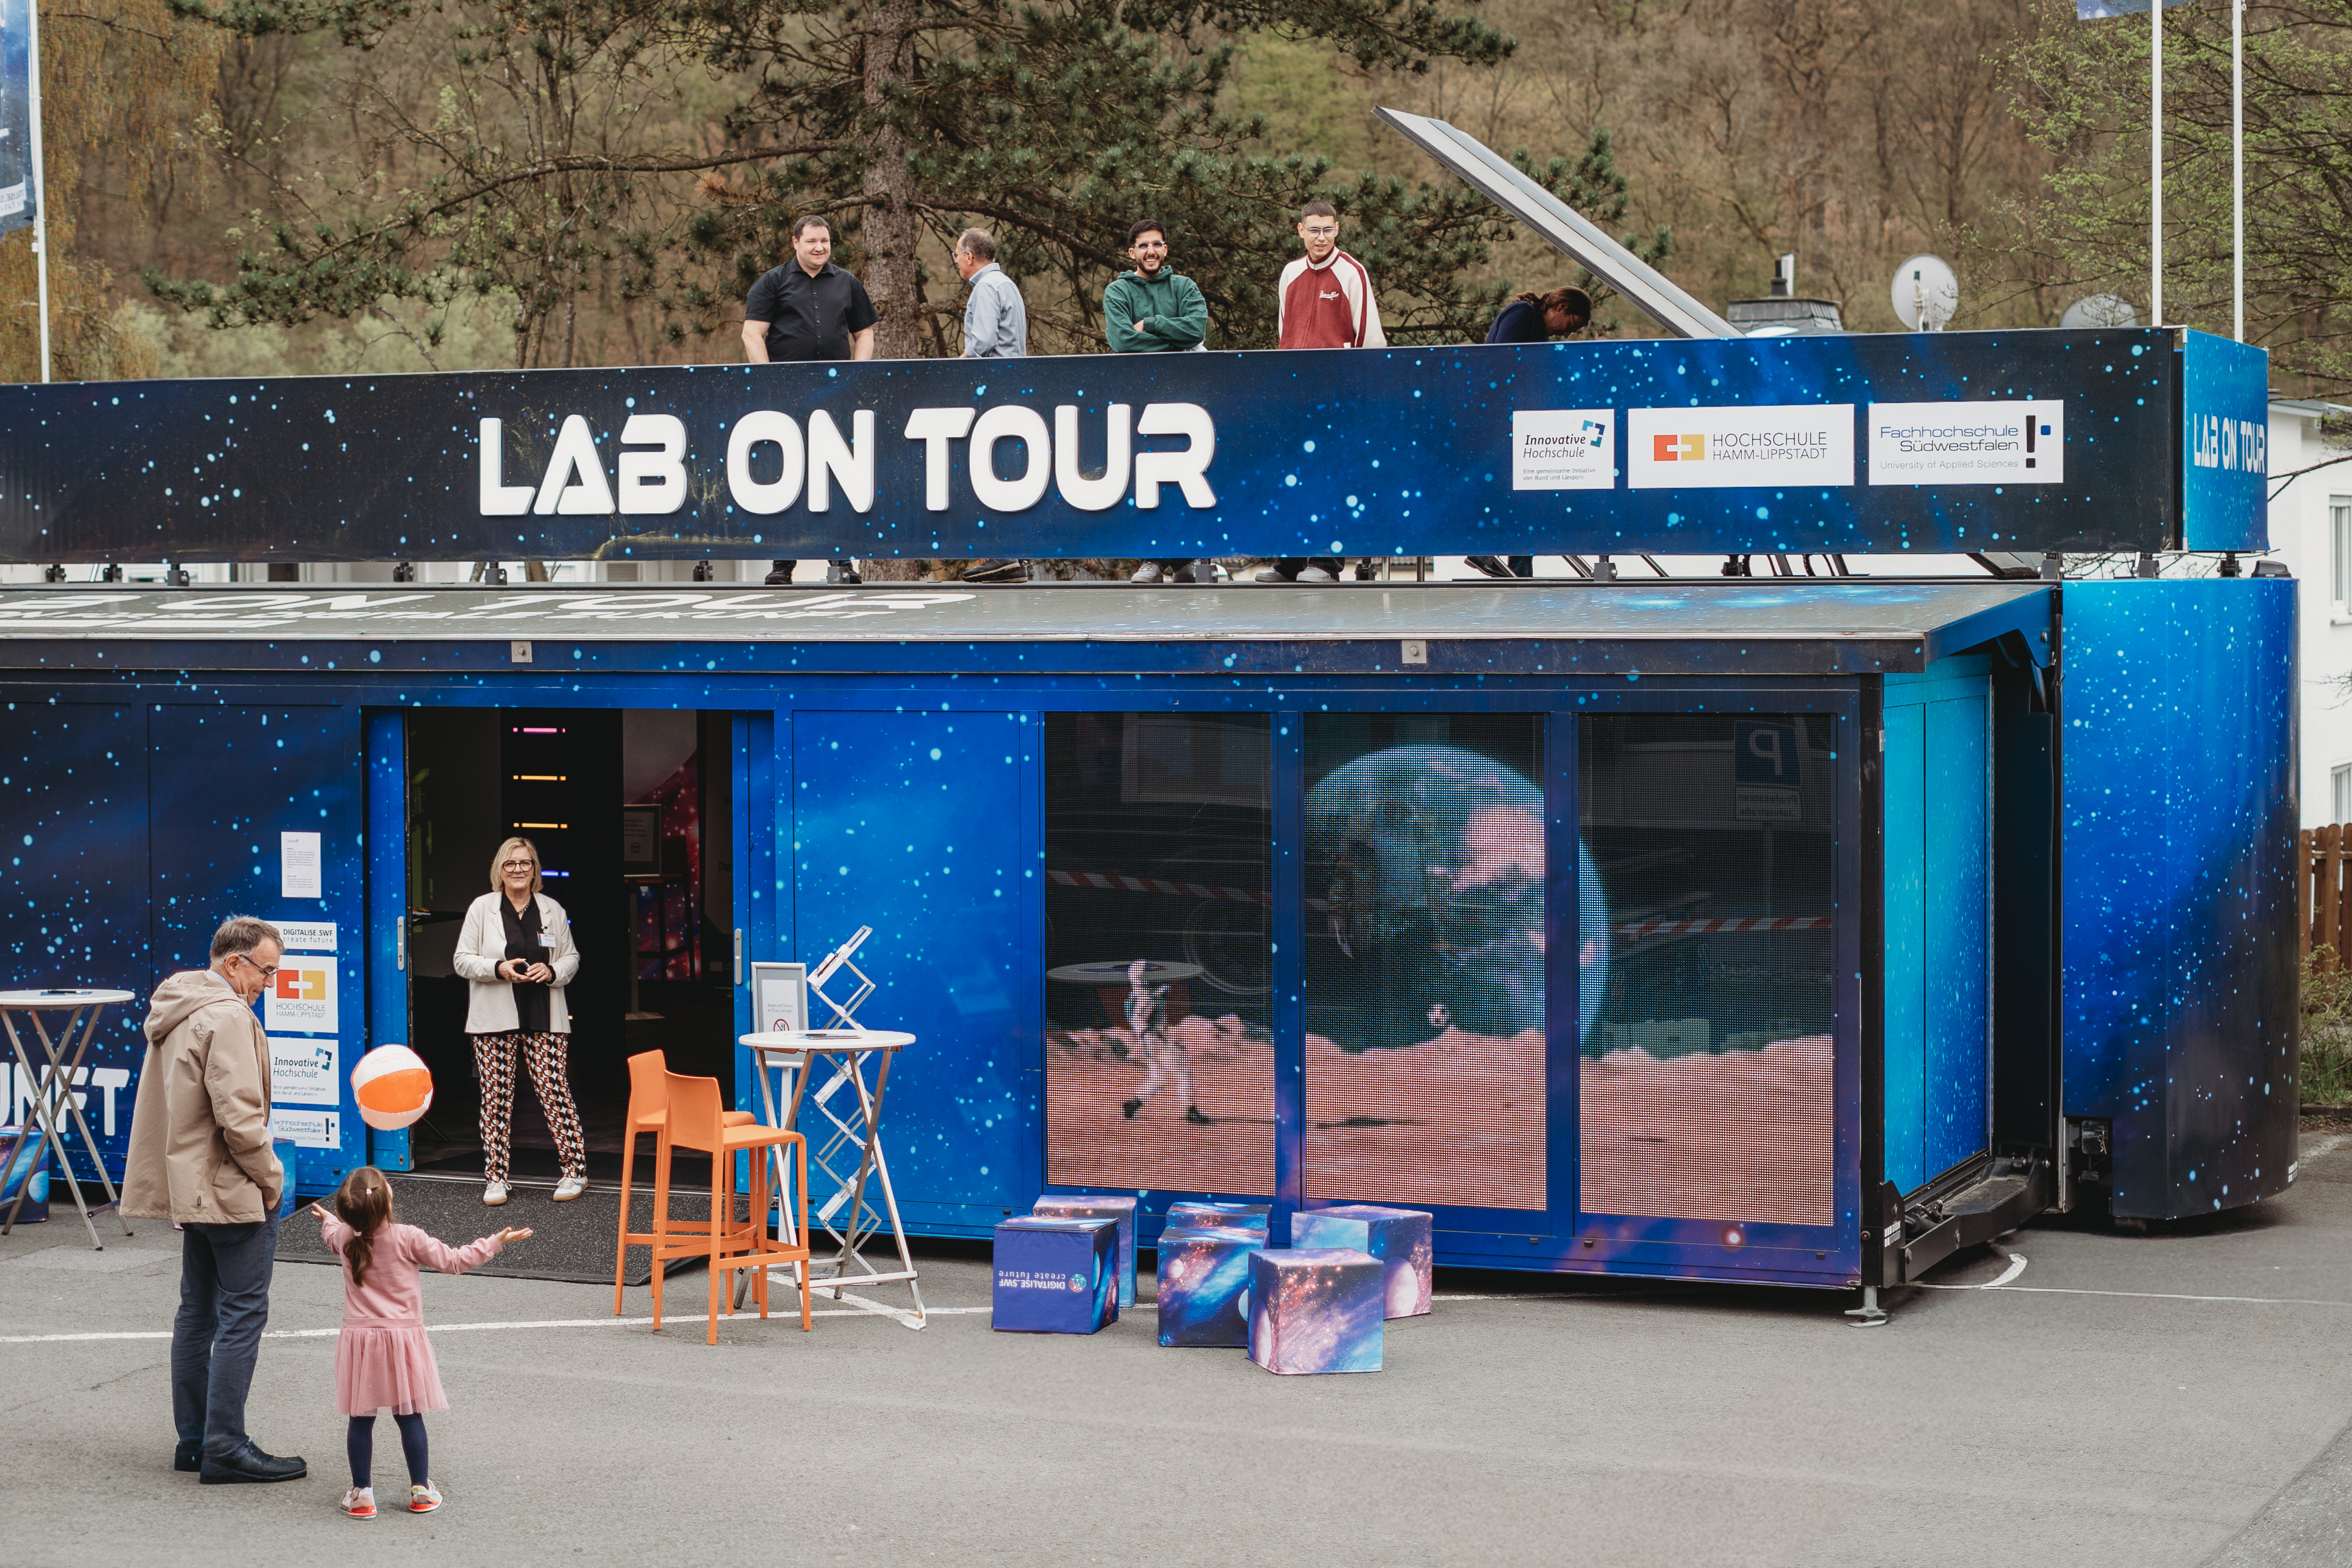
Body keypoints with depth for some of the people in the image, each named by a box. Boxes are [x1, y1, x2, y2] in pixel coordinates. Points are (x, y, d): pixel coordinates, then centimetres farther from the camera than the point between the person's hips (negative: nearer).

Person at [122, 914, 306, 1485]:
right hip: (234, 1192, -10)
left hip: (191, 1189, 10)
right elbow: (239, 1115, -23)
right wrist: (270, 1177, -11)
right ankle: (226, 1448, -6)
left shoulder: (178, 1013, 15)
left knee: (198, 1312, 14)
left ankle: (194, 1440, 20)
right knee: (243, 1314, -6)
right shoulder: (227, 1017, -17)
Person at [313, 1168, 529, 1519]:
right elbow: (453, 1261, -5)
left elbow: (331, 1231, 23)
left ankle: (362, 1493, 8)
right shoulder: (408, 1239, -13)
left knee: (361, 1420, 7)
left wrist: (327, 1218, 48)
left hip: (359, 1340, 2)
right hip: (403, 1337, -2)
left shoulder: (344, 1238, -2)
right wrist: (497, 1242, 5)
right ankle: (421, 1491, 13)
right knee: (409, 1417, 7)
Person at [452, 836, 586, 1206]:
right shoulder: (482, 908, 4)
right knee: (496, 1097, 2)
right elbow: (462, 961, 3)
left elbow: (571, 957, 16)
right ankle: (494, 1178, 9)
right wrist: (499, 968, -15)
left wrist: (552, 971, -7)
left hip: (544, 1019, 1)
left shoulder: (552, 911, 9)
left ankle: (575, 1170, 5)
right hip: (495, 1019, -1)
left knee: (554, 1090, -4)